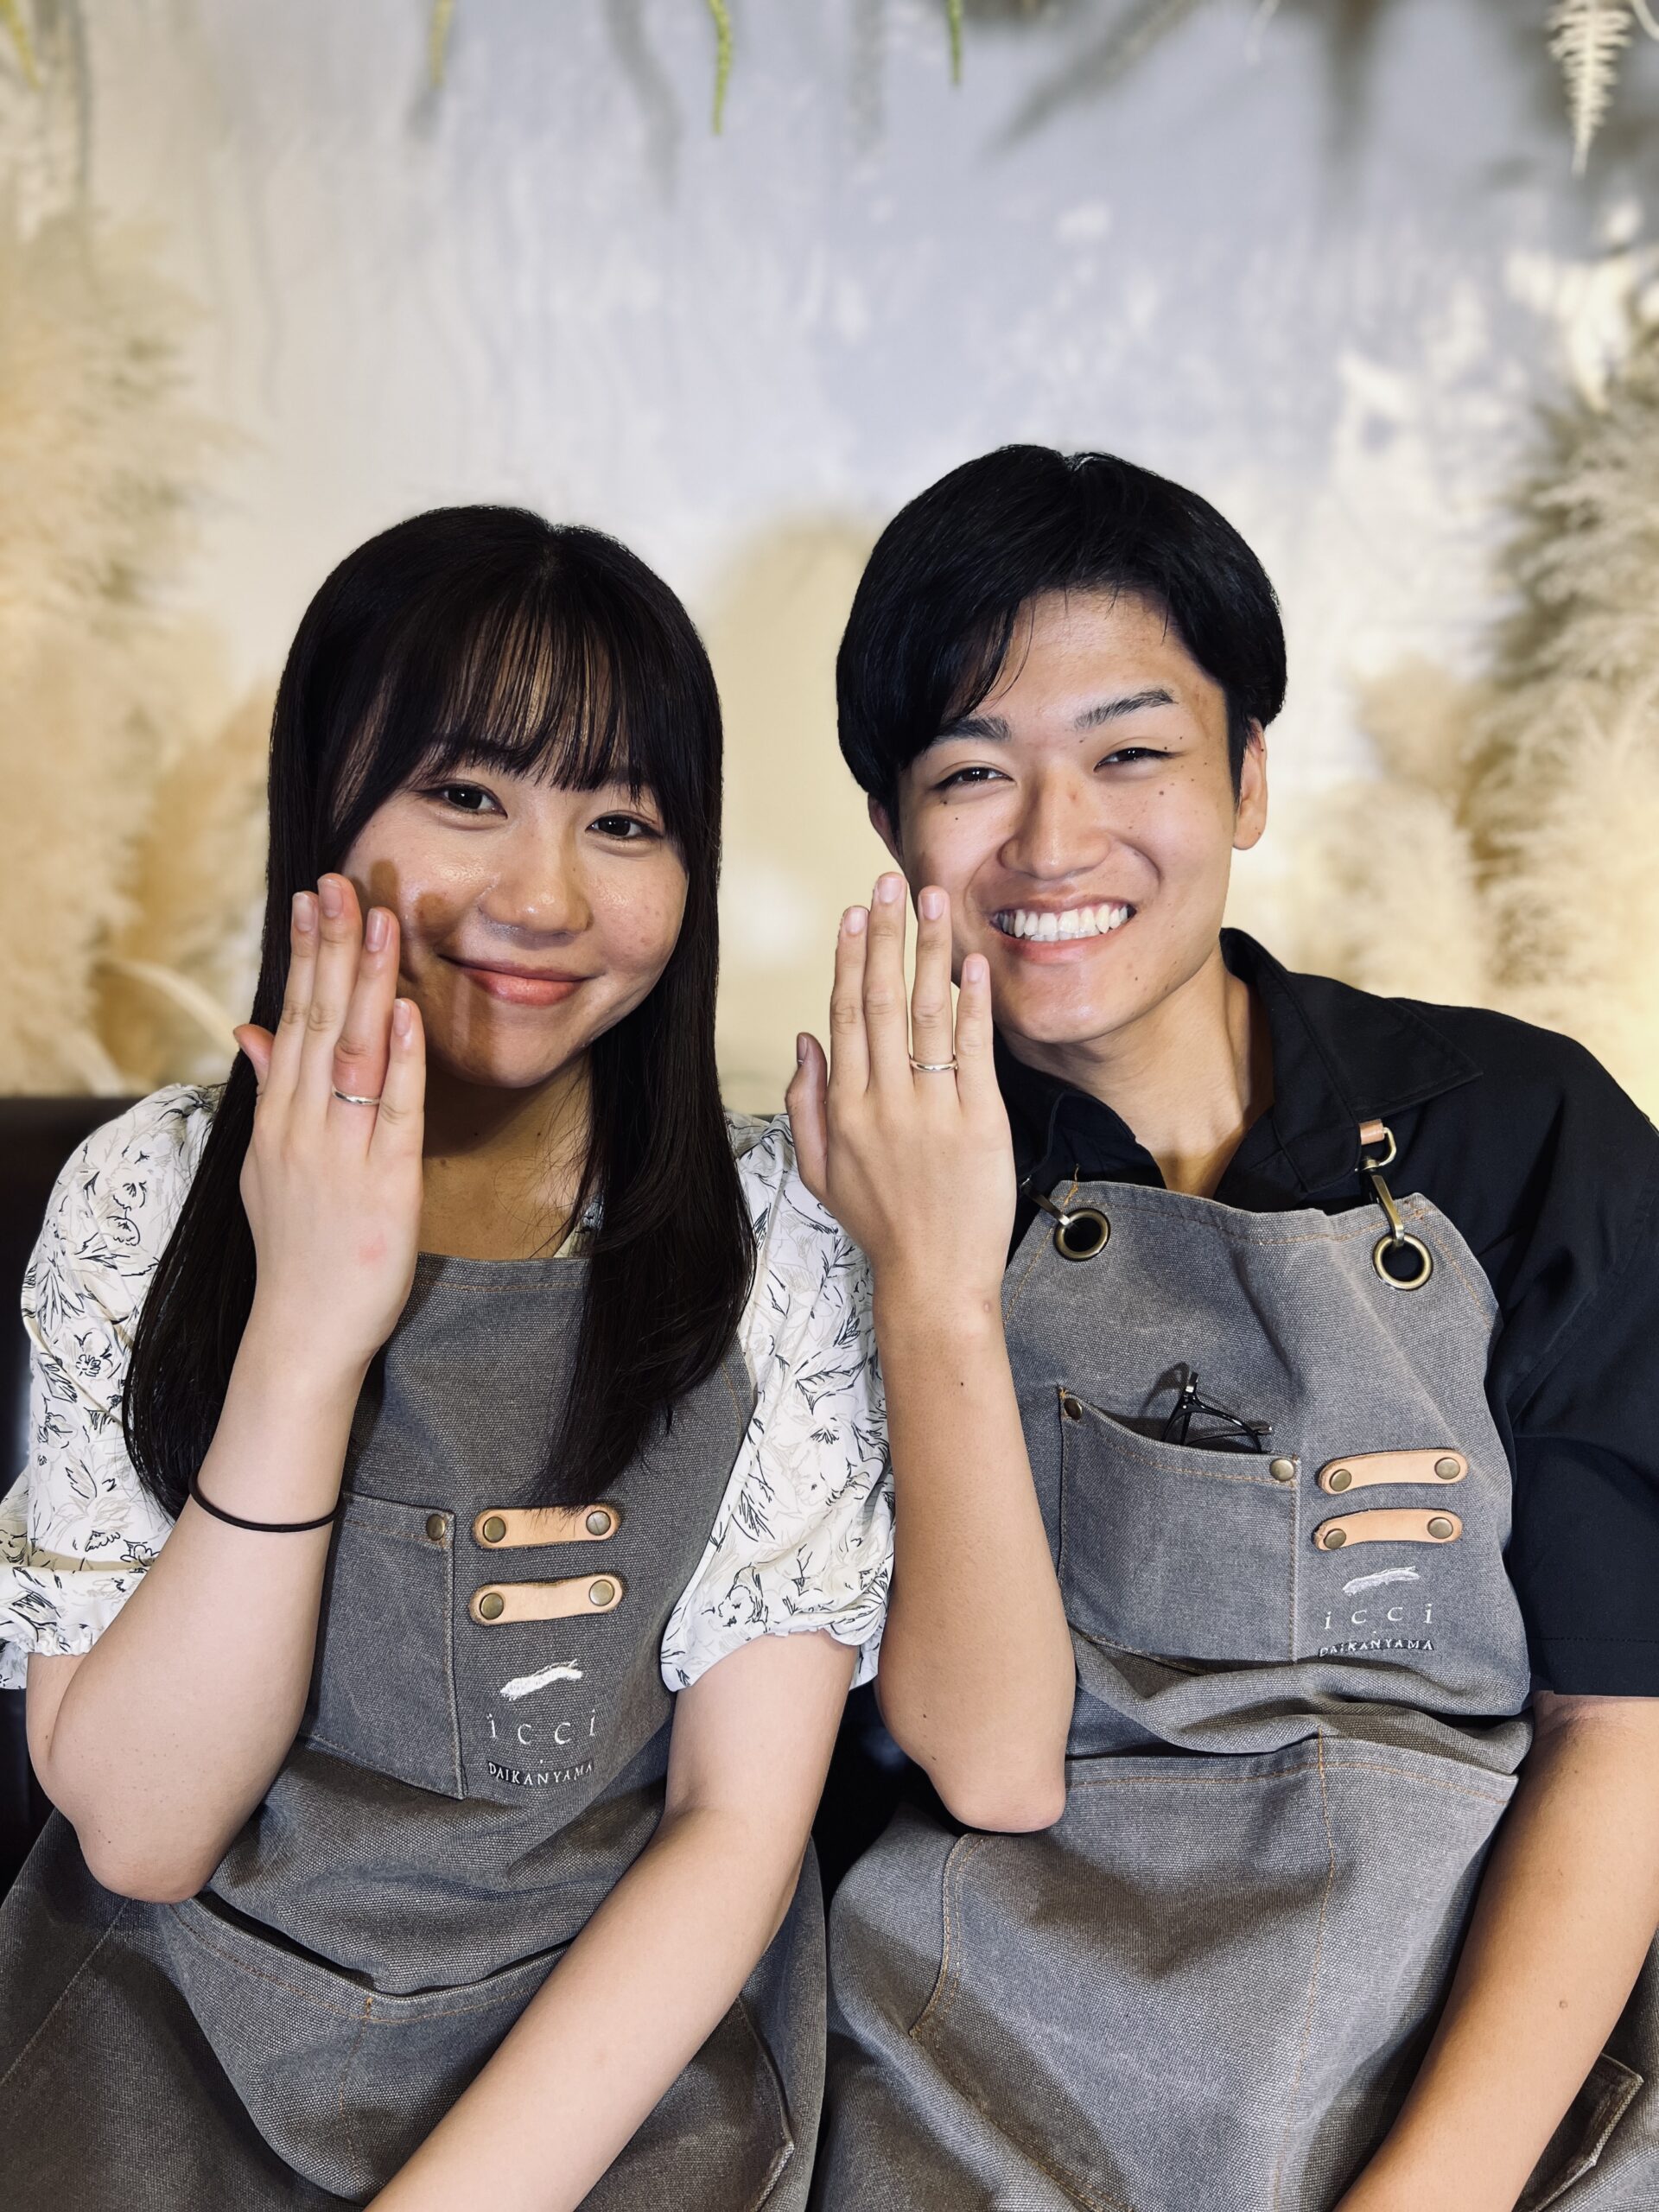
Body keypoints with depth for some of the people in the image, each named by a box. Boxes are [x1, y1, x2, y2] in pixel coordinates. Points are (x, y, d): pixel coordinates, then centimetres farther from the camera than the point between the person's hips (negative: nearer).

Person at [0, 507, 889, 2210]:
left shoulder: (770, 1234, -7)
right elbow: (138, 1833, -10)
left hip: (615, 2055, -1)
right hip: (171, 2035, 1)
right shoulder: (144, 1192, -4)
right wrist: (307, 1333, -21)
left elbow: (741, 1825, -7)